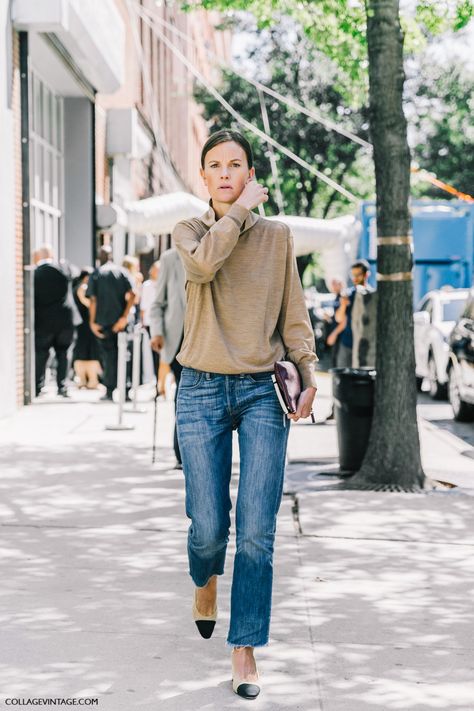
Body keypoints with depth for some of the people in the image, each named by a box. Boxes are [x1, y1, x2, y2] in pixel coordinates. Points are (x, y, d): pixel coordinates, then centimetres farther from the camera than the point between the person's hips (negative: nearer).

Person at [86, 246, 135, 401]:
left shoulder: (96, 275, 0)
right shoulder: (122, 272, 4)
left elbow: (93, 300, -6)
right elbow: (131, 295, -7)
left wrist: (92, 322, -3)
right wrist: (124, 317, -7)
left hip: (104, 321, -1)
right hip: (120, 321, 1)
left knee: (108, 356, 4)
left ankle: (109, 391, 3)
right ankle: (124, 386, 7)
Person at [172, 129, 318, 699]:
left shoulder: (276, 236, 10)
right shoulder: (189, 231, 6)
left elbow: (293, 313, 12)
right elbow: (203, 262, -18)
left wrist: (307, 370, 1)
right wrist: (240, 208, -8)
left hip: (263, 393, 1)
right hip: (203, 391, 0)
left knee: (257, 533, -6)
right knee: (209, 528, -1)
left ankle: (245, 652, 3)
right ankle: (205, 579, 35)